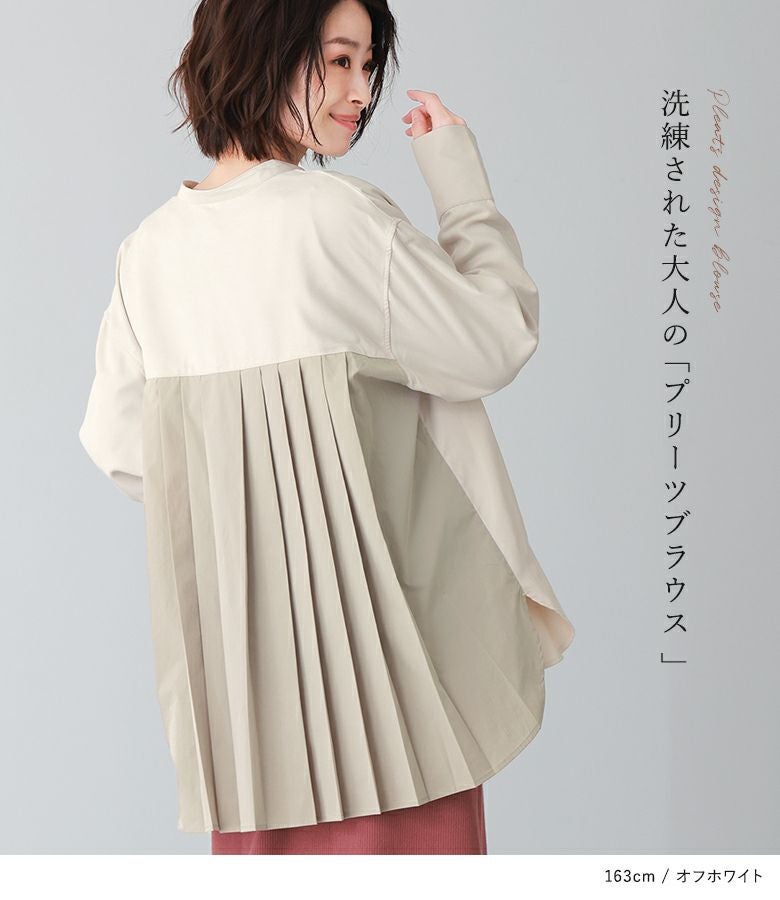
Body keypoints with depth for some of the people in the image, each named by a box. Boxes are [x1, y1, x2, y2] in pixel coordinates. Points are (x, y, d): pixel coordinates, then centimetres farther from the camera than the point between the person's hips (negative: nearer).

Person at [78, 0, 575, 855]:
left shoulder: (152, 245, 4)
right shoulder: (339, 216, -15)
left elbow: (116, 441, 9)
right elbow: (495, 346, -5)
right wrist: (464, 184, 4)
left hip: (230, 626, 7)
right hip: (367, 609, -6)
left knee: (267, 838, 17)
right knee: (397, 838, 6)